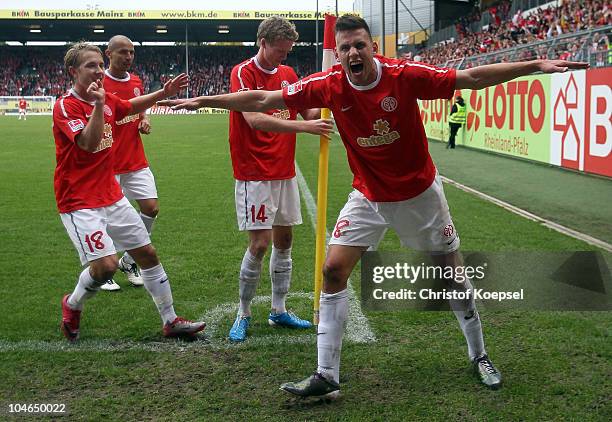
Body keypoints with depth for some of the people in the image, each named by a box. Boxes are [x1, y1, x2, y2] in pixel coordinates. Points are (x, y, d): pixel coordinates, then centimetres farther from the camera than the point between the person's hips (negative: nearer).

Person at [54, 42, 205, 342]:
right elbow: (89, 143, -29)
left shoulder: (107, 100, 5)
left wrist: (163, 93, 17)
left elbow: (131, 106, 28)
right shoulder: (65, 106, -15)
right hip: (79, 202, -7)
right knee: (106, 264, -19)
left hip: (112, 196, 8)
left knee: (147, 253, 8)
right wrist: (98, 104, -35)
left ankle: (170, 321, 19)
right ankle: (72, 305, 13)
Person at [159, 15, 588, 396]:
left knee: (452, 272, 8)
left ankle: (479, 355, 32)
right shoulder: (329, 85, -16)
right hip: (368, 197, 2)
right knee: (333, 270, -9)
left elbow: (471, 78, -16)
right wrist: (203, 100, -10)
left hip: (419, 192, -1)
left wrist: (535, 66, -21)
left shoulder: (404, 75, -21)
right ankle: (327, 375, 1)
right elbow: (263, 100, -10)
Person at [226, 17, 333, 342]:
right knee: (260, 243, -8)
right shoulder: (243, 73, -10)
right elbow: (254, 119, -24)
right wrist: (304, 126, -30)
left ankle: (278, 311, 22)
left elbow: (309, 113, 12)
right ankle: (243, 315, 9)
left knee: (284, 240, 10)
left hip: (285, 174, 7)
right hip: (255, 176, -7)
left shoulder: (288, 74, 10)